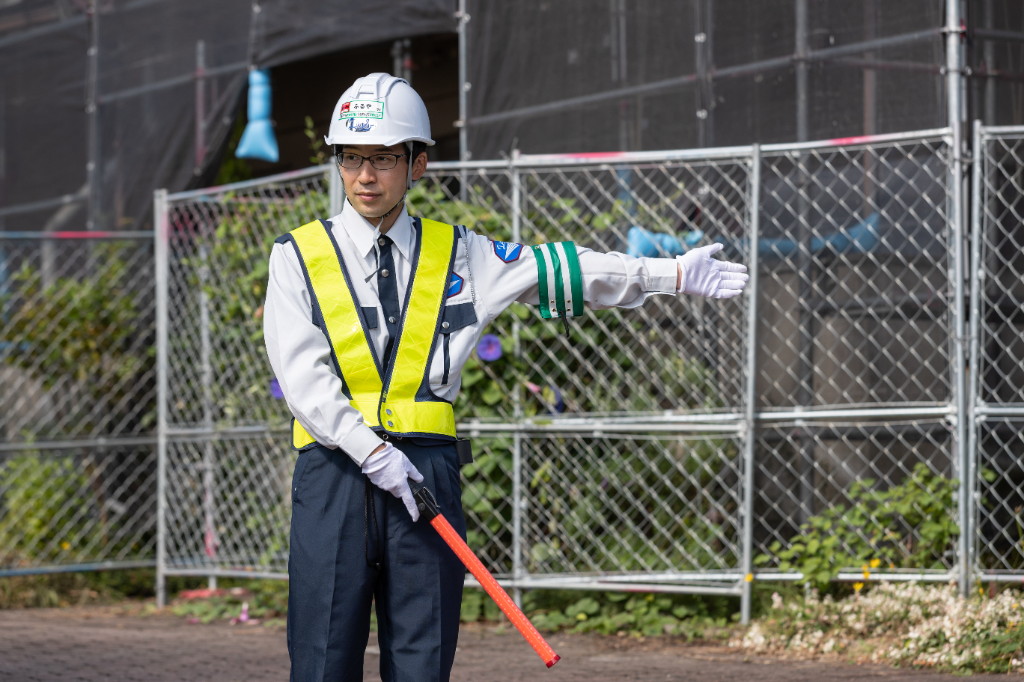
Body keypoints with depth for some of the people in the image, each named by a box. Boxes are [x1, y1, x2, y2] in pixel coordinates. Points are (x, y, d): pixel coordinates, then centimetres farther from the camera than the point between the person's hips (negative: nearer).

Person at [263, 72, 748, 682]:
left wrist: (675, 275, -2)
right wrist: (371, 452, -16)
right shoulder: (299, 255, 6)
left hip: (427, 471, 2)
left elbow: (560, 271, 6)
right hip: (336, 471, -2)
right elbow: (302, 376, -4)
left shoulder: (457, 254, 13)